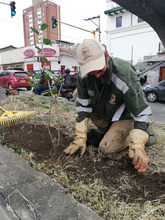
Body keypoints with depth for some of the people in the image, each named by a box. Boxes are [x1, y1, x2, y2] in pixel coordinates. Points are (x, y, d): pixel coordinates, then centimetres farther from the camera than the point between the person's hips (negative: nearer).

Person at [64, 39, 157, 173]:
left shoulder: (125, 76, -36)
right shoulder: (84, 76, -21)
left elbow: (141, 112, -28)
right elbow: (82, 106, -15)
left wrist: (138, 145, -36)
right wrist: (80, 138, -18)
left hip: (125, 117, -5)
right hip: (103, 112, 6)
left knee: (107, 148, -21)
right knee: (77, 95, -8)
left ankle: (144, 133, 4)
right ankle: (105, 129, 7)